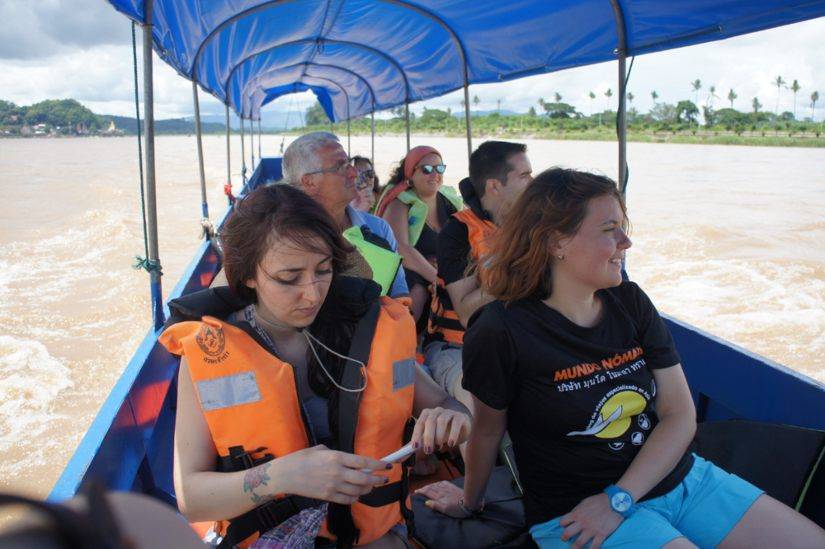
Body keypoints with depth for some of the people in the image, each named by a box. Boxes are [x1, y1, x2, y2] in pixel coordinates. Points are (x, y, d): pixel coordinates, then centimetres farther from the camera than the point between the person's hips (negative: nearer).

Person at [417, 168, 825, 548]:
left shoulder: (631, 303, -2)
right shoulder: (503, 332, -18)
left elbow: (680, 414, -2)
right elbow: (488, 430, -5)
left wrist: (618, 499, -13)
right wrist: (470, 502, 10)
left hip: (677, 478, 6)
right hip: (576, 512, -5)